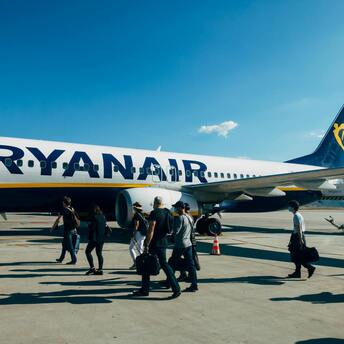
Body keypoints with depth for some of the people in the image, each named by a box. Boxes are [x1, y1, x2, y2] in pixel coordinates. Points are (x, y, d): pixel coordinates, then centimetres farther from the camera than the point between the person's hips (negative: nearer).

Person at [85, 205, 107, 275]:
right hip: (102, 238, 8)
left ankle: (92, 267, -4)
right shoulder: (103, 217, 10)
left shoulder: (95, 217, -14)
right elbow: (105, 226, 15)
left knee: (88, 251, 3)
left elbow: (92, 227, -14)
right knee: (99, 253, 11)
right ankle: (100, 269, 10)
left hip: (94, 238, -8)